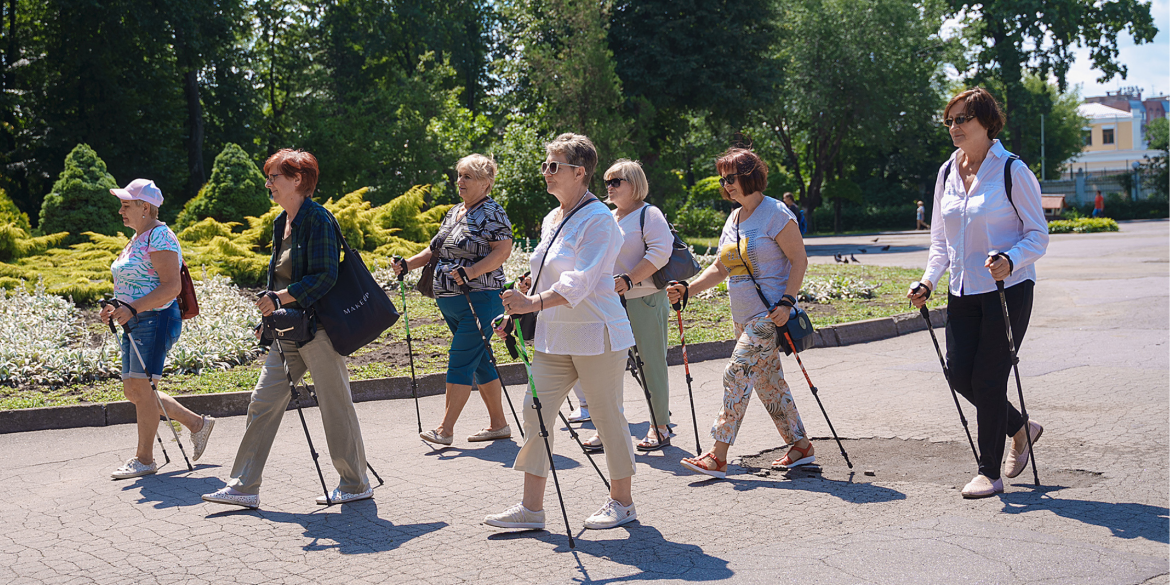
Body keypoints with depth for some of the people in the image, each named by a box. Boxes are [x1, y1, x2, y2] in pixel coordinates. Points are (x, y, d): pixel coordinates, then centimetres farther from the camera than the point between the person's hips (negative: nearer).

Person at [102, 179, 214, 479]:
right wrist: (117, 309, 11)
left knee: (141, 388, -9)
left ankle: (144, 459, 2)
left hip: (157, 320, -10)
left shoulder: (160, 237, -13)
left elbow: (171, 286, -21)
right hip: (136, 322, 10)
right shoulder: (138, 238, 18)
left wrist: (132, 309, -26)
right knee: (133, 390, 10)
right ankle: (197, 423, 21)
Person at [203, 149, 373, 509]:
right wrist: (270, 317, 18)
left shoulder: (317, 219, -13)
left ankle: (356, 485, 14)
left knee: (335, 405, 1)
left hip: (319, 327, -9)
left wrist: (280, 297, -24)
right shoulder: (282, 222, 14)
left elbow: (325, 276, -20)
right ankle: (244, 487, 7)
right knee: (263, 402, 4)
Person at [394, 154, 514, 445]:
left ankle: (445, 429, -10)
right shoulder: (454, 212, 18)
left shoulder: (492, 213, -7)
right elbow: (435, 249, 23)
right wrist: (408, 264, 8)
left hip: (478, 298, -9)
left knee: (460, 361, -11)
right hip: (449, 301, 9)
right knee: (480, 362, 11)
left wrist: (470, 272, -28)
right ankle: (499, 424, 18)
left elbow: (503, 251, -17)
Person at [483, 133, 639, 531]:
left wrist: (535, 302, -35)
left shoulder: (598, 220, -13)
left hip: (595, 334, -8)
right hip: (554, 336, 8)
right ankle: (531, 507, 4)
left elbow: (580, 281, -25)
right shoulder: (551, 220, 15)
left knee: (607, 415, 2)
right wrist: (520, 313, 16)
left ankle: (622, 501, 17)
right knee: (536, 409, 1)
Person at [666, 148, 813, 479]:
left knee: (738, 373, -14)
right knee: (768, 380, 11)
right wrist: (687, 290, 6)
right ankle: (800, 446, 21)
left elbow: (799, 260, -11)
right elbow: (721, 268, 18)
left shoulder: (776, 214, -10)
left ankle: (718, 456, -13)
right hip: (744, 316, 9)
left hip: (770, 314, -9)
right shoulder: (733, 219, 14)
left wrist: (786, 302, -20)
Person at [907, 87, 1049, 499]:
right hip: (964, 292, 6)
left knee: (989, 379, -5)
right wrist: (929, 280, 4)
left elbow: (1038, 235, -8)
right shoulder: (948, 173, 9)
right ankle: (1020, 428, 28)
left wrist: (1010, 259, -26)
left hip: (1008, 290, -6)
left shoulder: (1012, 171, -9)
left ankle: (990, 472, 9)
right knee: (959, 375, 3)